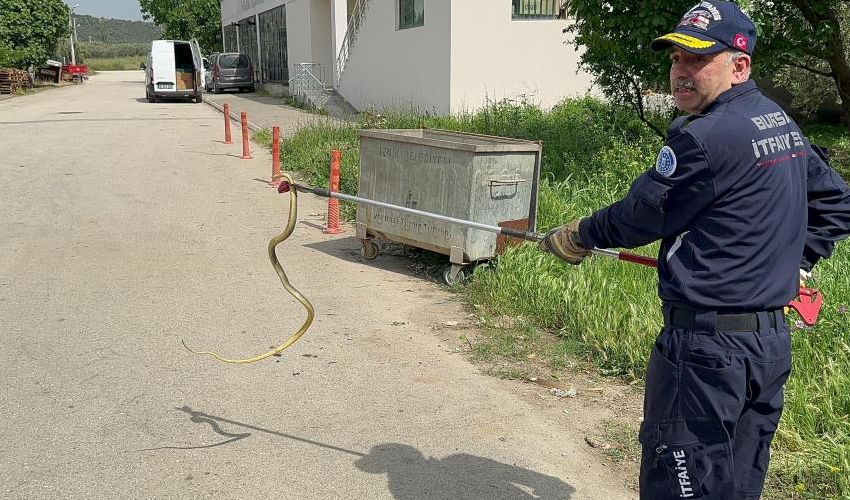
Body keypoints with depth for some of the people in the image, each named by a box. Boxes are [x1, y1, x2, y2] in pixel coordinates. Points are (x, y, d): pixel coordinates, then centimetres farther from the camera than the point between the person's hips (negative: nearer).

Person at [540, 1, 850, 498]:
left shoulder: (706, 137, -18)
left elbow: (641, 215, -8)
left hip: (707, 345, -10)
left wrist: (579, 236, 8)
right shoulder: (784, 124, 11)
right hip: (773, 340, 10)